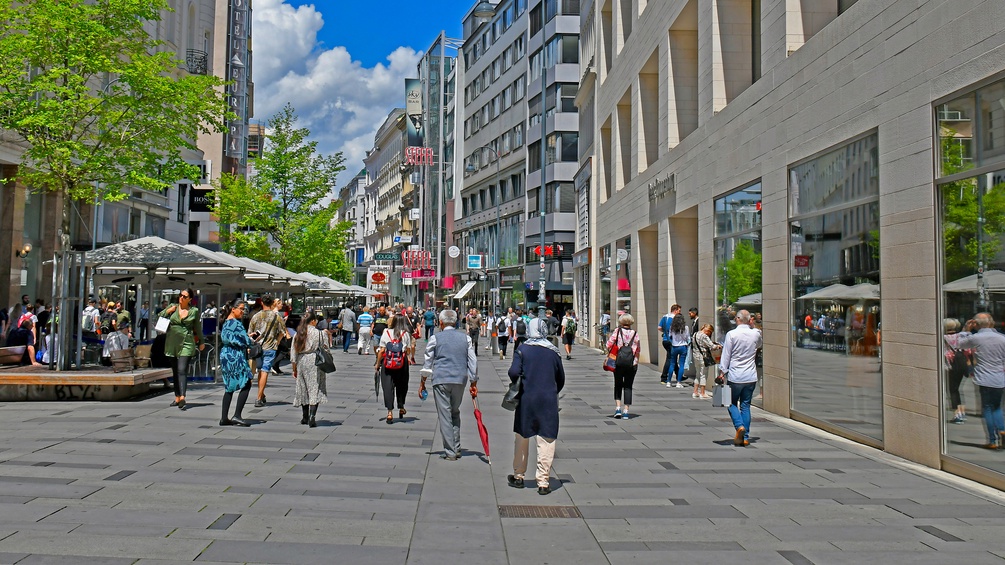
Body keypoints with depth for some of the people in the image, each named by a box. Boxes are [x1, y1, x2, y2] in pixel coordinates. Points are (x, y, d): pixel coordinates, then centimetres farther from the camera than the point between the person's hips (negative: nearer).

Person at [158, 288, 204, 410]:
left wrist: (201, 342, 21)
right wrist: (168, 311, -7)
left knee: (182, 370, -16)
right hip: (172, 343, 3)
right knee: (175, 371, 9)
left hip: (186, 343, -3)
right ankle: (177, 398, 17)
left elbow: (197, 327, 15)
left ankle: (182, 398, -25)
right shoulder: (172, 307, 8)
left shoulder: (194, 311, 3)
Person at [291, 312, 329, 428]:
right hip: (315, 362, -4)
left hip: (301, 363, 4)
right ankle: (312, 417, -14)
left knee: (303, 389, 15)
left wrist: (294, 369, 14)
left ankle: (305, 417, 22)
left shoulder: (298, 334, 5)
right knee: (315, 389, -2)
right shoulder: (318, 333, -5)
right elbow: (325, 349, -3)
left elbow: (293, 353, 6)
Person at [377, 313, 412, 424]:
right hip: (402, 363, 1)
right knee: (401, 385, 18)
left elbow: (381, 350, -1)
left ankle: (390, 412, -8)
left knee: (388, 386, 0)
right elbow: (407, 350, -2)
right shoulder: (406, 334, 0)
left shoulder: (386, 332, 0)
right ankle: (401, 408, 29)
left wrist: (378, 363, 6)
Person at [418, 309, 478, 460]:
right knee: (455, 413, 19)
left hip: (441, 380, -3)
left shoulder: (435, 338, 1)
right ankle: (457, 448, 18)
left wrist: (422, 383, 12)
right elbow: (473, 362, 6)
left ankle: (450, 452, 1)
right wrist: (474, 383, 11)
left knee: (444, 416, 1)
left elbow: (427, 362, 3)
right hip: (460, 380, 3)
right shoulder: (465, 338, 8)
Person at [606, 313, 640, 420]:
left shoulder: (617, 331, -3)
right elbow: (638, 350, 5)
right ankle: (626, 411, 4)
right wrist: (636, 362, 16)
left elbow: (609, 345, -8)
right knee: (628, 387, 7)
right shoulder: (635, 334, 2)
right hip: (632, 363, 1)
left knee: (618, 385, 15)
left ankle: (618, 407, 3)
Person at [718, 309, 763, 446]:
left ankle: (740, 426, -11)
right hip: (751, 376, 3)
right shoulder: (756, 334, 0)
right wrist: (751, 327, 25)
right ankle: (745, 437, 11)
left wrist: (722, 372, -1)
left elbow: (726, 355, -8)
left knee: (732, 403, 12)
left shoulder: (731, 334, -11)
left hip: (735, 376, -3)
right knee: (746, 406, 10)